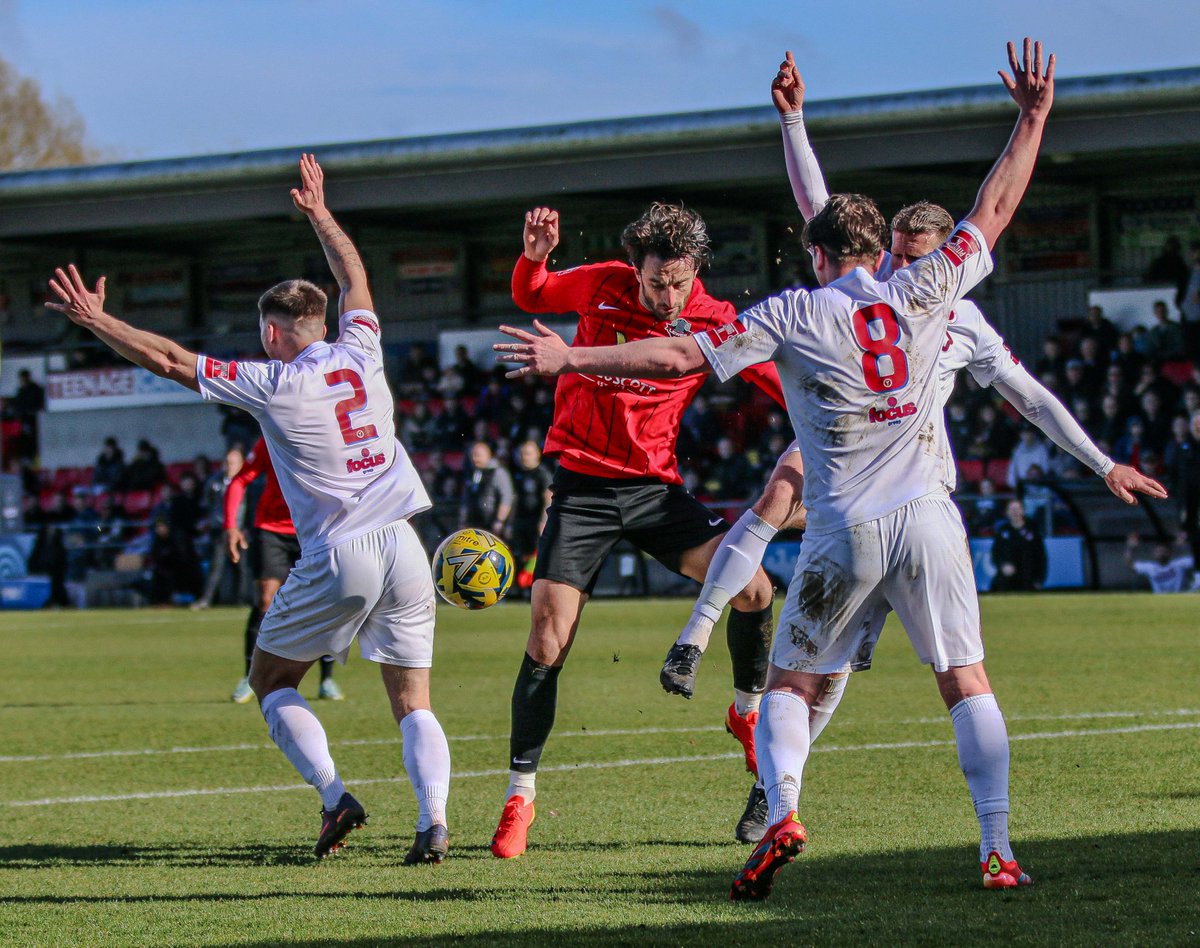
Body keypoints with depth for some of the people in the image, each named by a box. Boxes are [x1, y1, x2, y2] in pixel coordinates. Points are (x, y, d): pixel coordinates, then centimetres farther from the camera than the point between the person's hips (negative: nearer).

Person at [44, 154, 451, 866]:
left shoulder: (273, 384, -5)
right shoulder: (361, 356, 9)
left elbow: (170, 360, -2)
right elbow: (354, 276, 28)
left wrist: (96, 319, 8)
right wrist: (319, 213, 40)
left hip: (337, 559, -4)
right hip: (404, 549, 4)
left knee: (272, 680, 14)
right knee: (414, 704, 7)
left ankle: (334, 795, -5)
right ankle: (434, 821, -15)